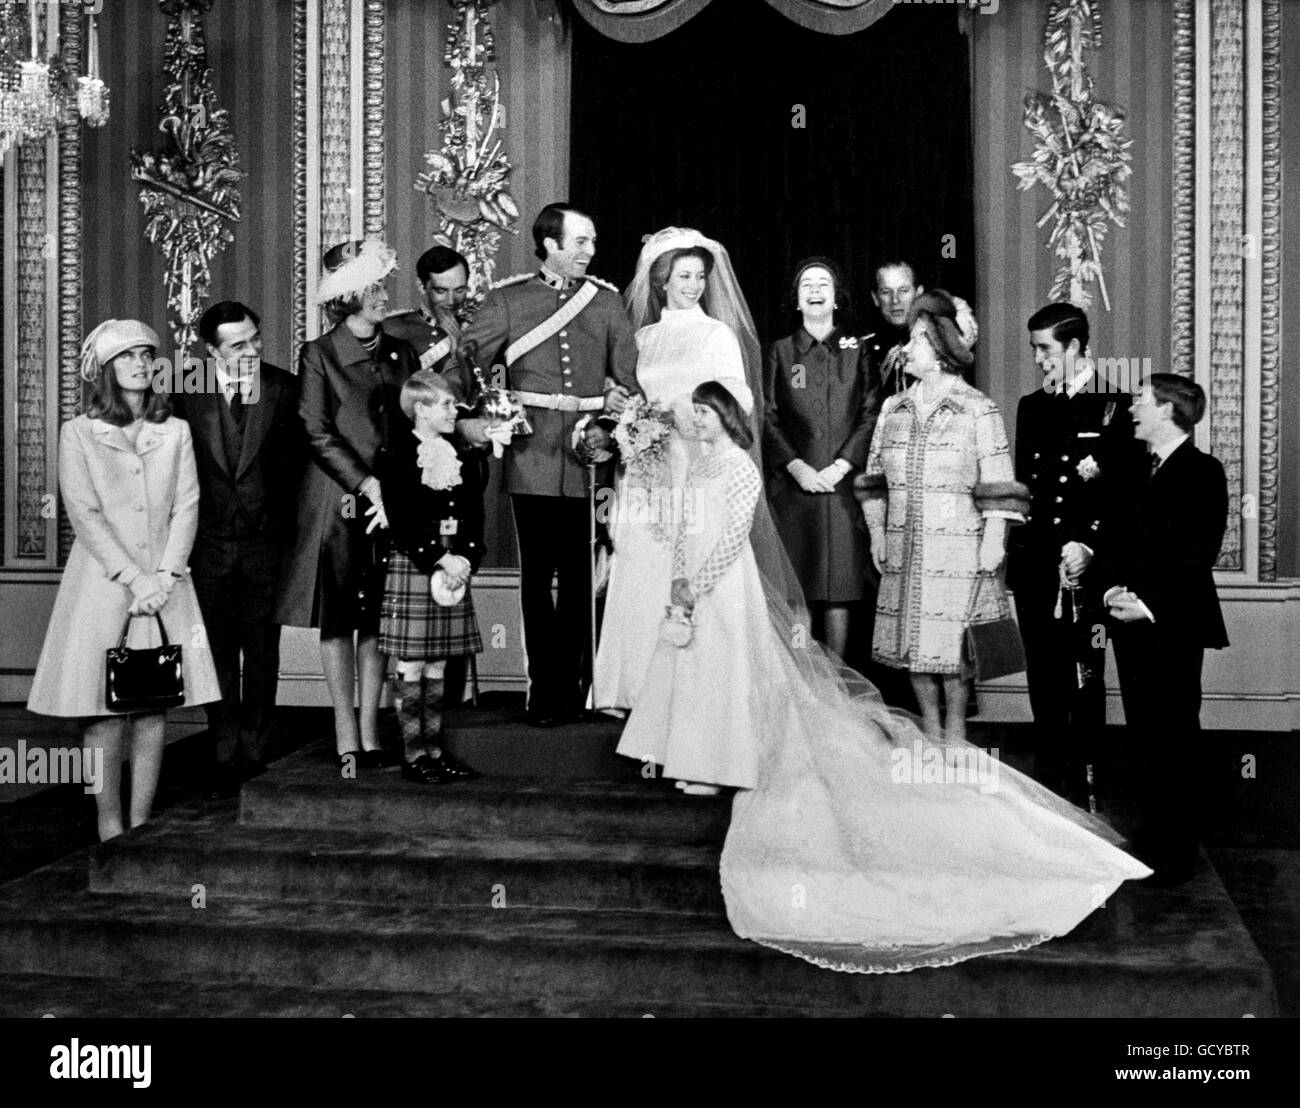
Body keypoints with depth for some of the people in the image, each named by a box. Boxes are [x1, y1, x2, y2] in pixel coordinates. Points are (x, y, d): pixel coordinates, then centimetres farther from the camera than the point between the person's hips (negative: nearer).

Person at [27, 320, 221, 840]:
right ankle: (109, 828, 2)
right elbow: (85, 515, -5)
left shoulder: (175, 431, 11)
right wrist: (133, 578, -13)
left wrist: (163, 576, -9)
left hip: (164, 581, 3)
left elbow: (187, 506, 4)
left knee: (153, 703, 1)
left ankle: (142, 825, 7)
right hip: (102, 580, -2)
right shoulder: (78, 432, 3)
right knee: (104, 705, -4)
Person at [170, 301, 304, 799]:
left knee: (262, 655, 7)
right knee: (217, 654, 6)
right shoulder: (186, 390, -1)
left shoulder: (284, 389, -3)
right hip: (208, 542, 1)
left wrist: (287, 527, -3)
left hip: (266, 540, -1)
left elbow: (296, 464, 1)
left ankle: (255, 755, 17)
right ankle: (225, 761, 15)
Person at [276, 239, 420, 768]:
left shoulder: (401, 353, 11)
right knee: (337, 619, 1)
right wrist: (367, 483, -15)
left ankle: (369, 733, 11)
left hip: (391, 500, 4)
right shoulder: (318, 355, -2)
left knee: (378, 617, 5)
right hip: (336, 501, -3)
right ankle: (346, 738, 6)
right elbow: (317, 433, -8)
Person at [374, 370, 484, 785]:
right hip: (411, 567, -6)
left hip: (454, 567, 6)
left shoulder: (462, 459, 13)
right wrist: (440, 560, -17)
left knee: (437, 666, 10)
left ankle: (434, 748, 15)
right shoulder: (394, 457, -6)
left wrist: (465, 559, -6)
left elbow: (474, 518, 10)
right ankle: (413, 753, 6)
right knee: (411, 665, -1)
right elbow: (401, 522, -13)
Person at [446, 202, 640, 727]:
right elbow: (467, 361, 2)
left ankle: (565, 682, 15)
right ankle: (545, 685, 10)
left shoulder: (606, 301, 11)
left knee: (580, 574, 4)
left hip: (587, 456, 1)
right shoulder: (507, 300, 6)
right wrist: (463, 417, -13)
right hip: (531, 457, -1)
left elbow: (630, 379, 9)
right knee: (537, 574, 2)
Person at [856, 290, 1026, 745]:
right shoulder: (893, 408, 11)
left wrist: (993, 540, -11)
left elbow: (997, 485, -6)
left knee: (953, 639, -1)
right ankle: (929, 730, 21)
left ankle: (955, 733, 13)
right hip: (904, 547, 5)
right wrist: (877, 532, 9)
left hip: (959, 545, -5)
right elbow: (875, 478, 15)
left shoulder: (978, 409, -4)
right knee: (913, 639, 8)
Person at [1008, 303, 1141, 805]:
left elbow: (1125, 491, -6)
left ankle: (1085, 780, 6)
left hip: (1087, 568, -5)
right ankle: (1048, 779, 15)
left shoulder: (1115, 406, 0)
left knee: (1085, 680, -2)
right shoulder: (1031, 407, 16)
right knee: (1043, 681, 8)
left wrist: (1089, 545, -13)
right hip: (1035, 566, 5)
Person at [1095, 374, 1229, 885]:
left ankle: (1177, 856, 6)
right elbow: (1113, 539, 13)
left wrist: (1149, 605, -18)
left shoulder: (1203, 471, -6)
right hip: (1130, 622, 7)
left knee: (1173, 739, -1)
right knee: (1142, 734, 10)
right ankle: (1149, 838, 19)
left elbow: (1198, 555, -13)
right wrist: (1112, 588, -4)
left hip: (1174, 626, -7)